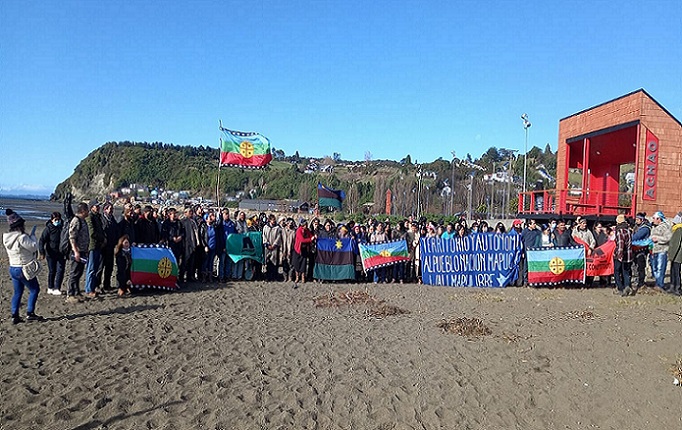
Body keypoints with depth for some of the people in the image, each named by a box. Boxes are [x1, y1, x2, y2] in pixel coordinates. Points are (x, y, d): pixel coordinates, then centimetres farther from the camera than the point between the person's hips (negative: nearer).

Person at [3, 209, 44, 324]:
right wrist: (33, 236, -3)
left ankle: (14, 315, 14)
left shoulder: (6, 237, 4)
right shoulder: (22, 237, -22)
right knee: (34, 289, 6)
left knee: (17, 292, 15)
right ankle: (30, 313, 4)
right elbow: (34, 247, -16)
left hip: (12, 268, 8)